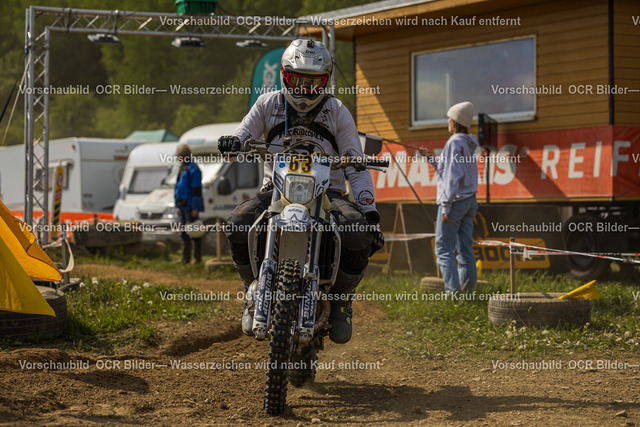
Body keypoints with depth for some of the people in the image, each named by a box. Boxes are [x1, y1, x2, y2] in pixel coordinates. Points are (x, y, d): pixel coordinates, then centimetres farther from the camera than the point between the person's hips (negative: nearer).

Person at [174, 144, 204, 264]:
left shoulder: (193, 169, -13)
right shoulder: (183, 168, 17)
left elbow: (197, 189, -17)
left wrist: (195, 208, -20)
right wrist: (178, 205, 22)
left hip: (190, 206, -10)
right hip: (183, 205, 10)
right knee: (184, 232, 11)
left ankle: (198, 258, -2)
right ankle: (185, 258, 16)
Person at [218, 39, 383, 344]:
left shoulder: (337, 112, 7)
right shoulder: (268, 104, 9)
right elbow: (244, 135, 8)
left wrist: (370, 213, -9)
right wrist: (234, 142, -21)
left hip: (327, 191, 0)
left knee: (359, 235, -31)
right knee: (238, 226, -29)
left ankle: (341, 299, -2)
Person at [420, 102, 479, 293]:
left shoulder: (454, 143, -13)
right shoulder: (469, 144, 14)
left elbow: (453, 177, -19)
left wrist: (446, 206, -19)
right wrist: (432, 158, 24)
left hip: (455, 200, -9)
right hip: (470, 200, 9)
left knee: (444, 248, -5)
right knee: (464, 248, 8)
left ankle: (453, 290, -11)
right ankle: (468, 289, 7)